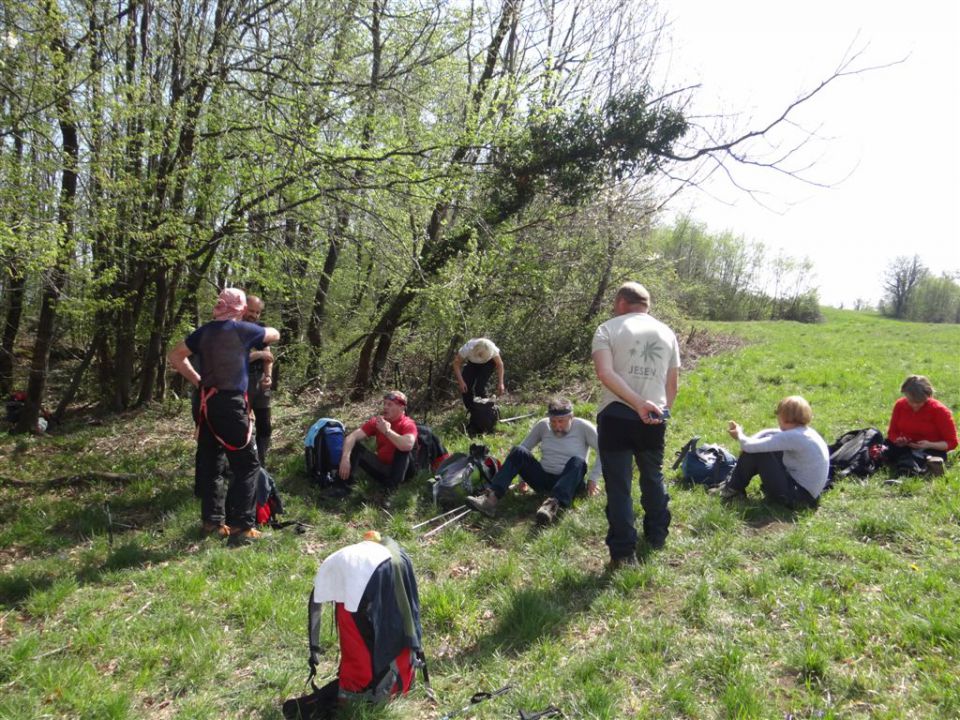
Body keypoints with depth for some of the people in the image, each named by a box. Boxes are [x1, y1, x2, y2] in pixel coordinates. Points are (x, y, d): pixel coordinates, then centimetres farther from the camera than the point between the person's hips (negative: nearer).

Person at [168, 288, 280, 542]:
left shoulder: (205, 331, 8)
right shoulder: (244, 330, -4)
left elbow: (175, 356, 15)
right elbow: (274, 335, 13)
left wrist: (197, 380, 16)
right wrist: (257, 339, 32)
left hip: (206, 404, 6)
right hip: (231, 404, -6)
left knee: (208, 463, 14)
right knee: (246, 464, 0)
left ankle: (212, 519, 20)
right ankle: (242, 524, -3)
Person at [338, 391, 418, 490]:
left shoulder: (408, 424, -17)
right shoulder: (377, 421, -4)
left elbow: (408, 446, -40)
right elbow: (352, 436, -14)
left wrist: (387, 431, -31)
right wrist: (345, 458, -32)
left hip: (400, 470, -4)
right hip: (381, 467, 5)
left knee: (403, 448, -32)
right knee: (354, 445, -9)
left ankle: (392, 487, -31)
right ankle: (345, 483, -19)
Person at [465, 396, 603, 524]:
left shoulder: (583, 427, -7)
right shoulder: (542, 425, 3)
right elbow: (525, 447, 14)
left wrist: (592, 479, -8)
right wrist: (525, 474, 7)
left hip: (570, 482, -3)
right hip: (543, 479, 3)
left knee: (578, 461, -35)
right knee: (518, 451, -20)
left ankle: (553, 504, -56)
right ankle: (491, 498, -38)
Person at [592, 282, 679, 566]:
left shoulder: (608, 329, -1)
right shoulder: (667, 333, 12)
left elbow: (605, 373, -18)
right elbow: (673, 384, 14)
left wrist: (639, 403, -23)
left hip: (616, 415, -4)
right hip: (654, 417, 4)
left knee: (618, 484, 3)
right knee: (653, 476, 23)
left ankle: (623, 552, 6)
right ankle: (657, 535, 37)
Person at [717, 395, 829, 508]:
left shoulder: (793, 437, -24)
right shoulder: (805, 431, 4)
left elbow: (751, 447, -22)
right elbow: (770, 433, 16)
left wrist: (740, 436, 0)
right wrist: (749, 440, 0)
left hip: (797, 497, -9)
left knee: (755, 452, -11)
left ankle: (733, 489, 9)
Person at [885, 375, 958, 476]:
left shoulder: (939, 410, -11)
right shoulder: (899, 405, -3)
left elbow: (951, 442, -8)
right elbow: (892, 432, 8)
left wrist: (929, 445, -26)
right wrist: (897, 440, -17)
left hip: (931, 450, -3)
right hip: (906, 448, 3)